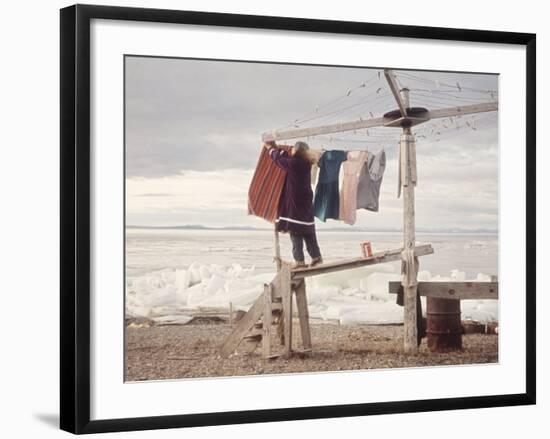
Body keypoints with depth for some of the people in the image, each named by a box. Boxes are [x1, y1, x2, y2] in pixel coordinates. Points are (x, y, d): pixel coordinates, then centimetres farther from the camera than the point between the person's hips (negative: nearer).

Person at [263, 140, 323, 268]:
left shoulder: (294, 164, -17)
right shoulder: (305, 163, 4)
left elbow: (279, 159, -1)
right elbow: (288, 157, 21)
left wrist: (270, 148, 16)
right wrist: (276, 148, 29)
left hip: (295, 203, -7)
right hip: (306, 203, 7)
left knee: (296, 232, -4)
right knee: (309, 232, 14)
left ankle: (299, 260, -5)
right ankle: (316, 256, 15)